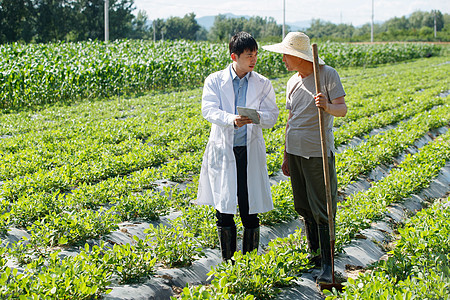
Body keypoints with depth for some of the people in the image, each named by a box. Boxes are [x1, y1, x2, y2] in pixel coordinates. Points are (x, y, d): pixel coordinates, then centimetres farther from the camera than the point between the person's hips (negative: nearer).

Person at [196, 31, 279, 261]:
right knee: (224, 211, 4)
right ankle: (227, 262, 19)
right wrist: (232, 120, -28)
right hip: (222, 151, -1)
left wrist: (258, 117, -22)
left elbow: (272, 116, 2)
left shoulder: (263, 84, 7)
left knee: (250, 212, 2)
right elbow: (208, 110, -9)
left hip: (250, 153, 1)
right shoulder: (214, 81, 3)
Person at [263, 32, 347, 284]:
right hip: (295, 151, 6)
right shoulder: (293, 82, 12)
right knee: (304, 207, 11)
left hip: (318, 153, -6)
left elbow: (343, 109, -10)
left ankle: (327, 265, -1)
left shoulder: (327, 75, -5)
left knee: (322, 210, -6)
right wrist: (286, 156, 20)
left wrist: (328, 107, -33)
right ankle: (314, 254, 24)